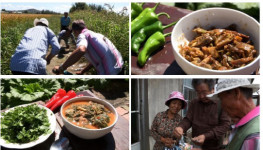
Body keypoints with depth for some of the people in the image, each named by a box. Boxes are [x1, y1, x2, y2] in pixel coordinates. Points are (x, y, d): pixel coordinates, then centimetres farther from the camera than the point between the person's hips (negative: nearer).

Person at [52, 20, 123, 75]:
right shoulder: (96, 34, 23)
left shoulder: (83, 35, -4)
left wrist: (61, 68, -20)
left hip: (109, 72, -9)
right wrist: (82, 72, 33)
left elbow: (81, 50, -28)